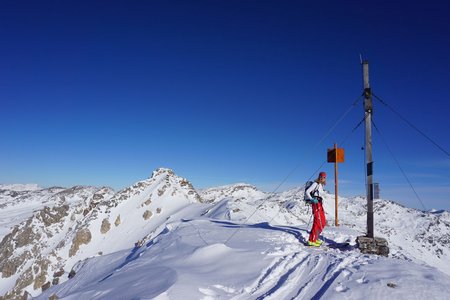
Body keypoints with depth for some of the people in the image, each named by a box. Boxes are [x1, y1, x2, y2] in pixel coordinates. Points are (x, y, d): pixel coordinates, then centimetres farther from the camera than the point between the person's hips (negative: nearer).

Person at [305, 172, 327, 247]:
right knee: (317, 221, -13)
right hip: (316, 203, -9)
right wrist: (312, 199, -25)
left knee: (323, 222, 12)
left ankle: (315, 238, 21)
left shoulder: (321, 185, 19)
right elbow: (307, 192, -14)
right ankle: (312, 240, -12)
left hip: (319, 204, 9)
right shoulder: (315, 184, -6)